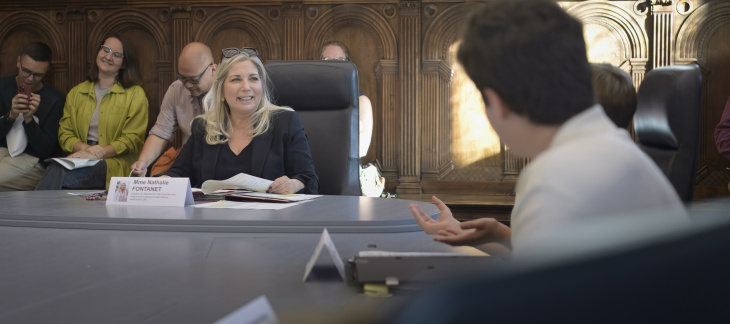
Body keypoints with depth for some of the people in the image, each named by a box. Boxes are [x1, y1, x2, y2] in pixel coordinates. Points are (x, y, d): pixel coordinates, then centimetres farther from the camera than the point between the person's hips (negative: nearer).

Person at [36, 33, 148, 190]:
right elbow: (64, 133, 13)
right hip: (80, 158, 4)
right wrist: (85, 148, -10)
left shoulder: (135, 94, 7)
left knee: (58, 174, -33)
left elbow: (132, 139, -2)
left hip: (114, 162, -4)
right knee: (56, 167, -34)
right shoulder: (76, 93, 21)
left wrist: (97, 153, -15)